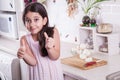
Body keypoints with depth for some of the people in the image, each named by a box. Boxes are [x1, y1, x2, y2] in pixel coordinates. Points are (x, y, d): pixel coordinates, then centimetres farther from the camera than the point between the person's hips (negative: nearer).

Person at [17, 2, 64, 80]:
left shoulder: (53, 32, -14)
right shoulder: (25, 39, -10)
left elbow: (55, 57, -13)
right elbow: (33, 62, -14)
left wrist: (49, 48, -32)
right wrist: (24, 55, -32)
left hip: (54, 74, 0)